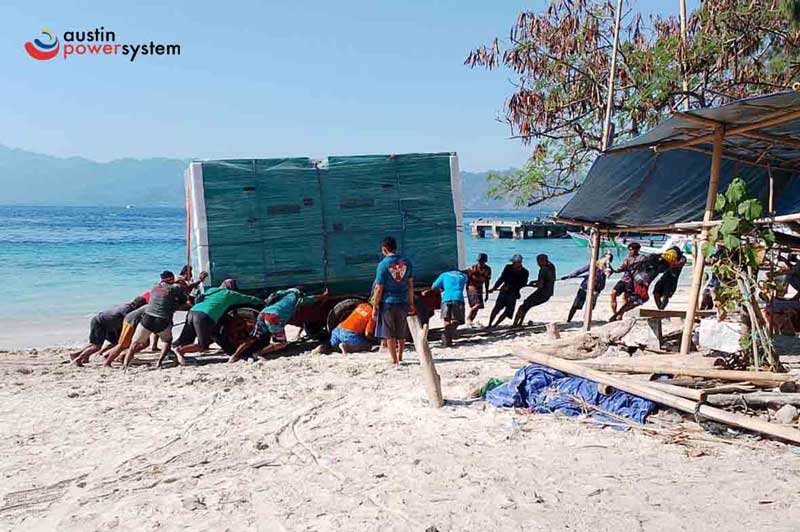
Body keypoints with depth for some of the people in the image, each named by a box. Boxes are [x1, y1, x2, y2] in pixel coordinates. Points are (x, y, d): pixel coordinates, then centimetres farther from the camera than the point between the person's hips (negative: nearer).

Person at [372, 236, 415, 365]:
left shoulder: (383, 264, -11)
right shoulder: (406, 262, 2)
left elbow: (379, 289, -10)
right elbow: (410, 285, 6)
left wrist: (375, 307, -3)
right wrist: (411, 303, 15)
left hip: (388, 302, -4)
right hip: (403, 302, 4)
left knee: (389, 334, 7)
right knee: (401, 334, 17)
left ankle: (394, 361, 9)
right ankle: (400, 358, 27)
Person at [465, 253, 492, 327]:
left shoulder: (488, 269, 0)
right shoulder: (473, 268, -12)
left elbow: (487, 281, 10)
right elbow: (468, 279, -6)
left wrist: (487, 293, 13)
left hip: (480, 289, 5)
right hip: (471, 288, -5)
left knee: (476, 308, 3)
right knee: (477, 305, -21)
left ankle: (469, 322, 15)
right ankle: (468, 318, -2)